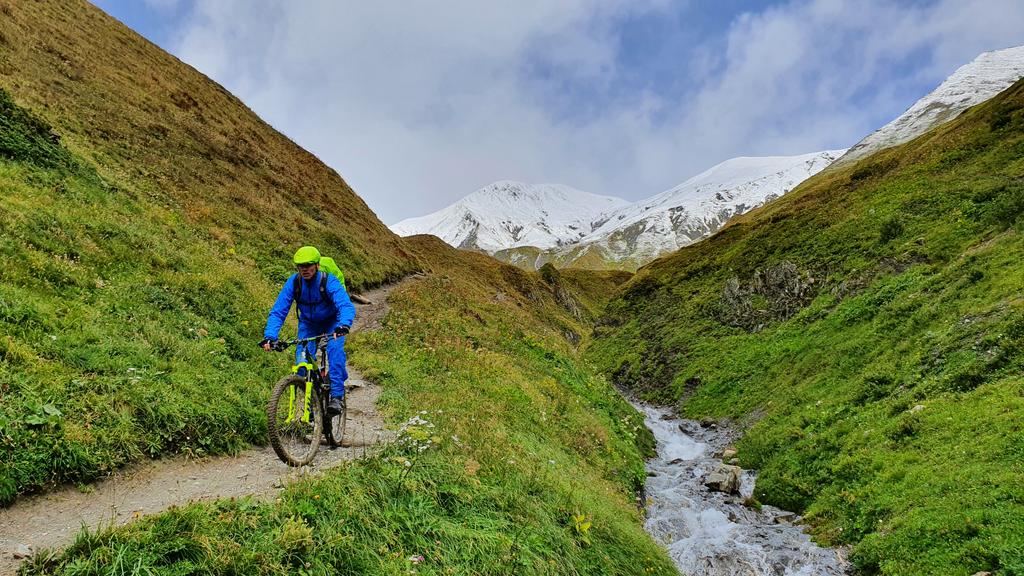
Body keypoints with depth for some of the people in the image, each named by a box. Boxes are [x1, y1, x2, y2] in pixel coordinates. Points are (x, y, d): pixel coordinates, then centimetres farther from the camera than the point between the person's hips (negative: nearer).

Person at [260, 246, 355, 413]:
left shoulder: (329, 281, -30)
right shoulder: (293, 282, -22)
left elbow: (346, 305, -43)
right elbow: (277, 311, -23)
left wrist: (343, 325, -64)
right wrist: (270, 336, -38)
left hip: (332, 322, -3)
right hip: (308, 324, 3)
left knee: (335, 349, -30)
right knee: (302, 363, -14)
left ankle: (336, 396, -23)